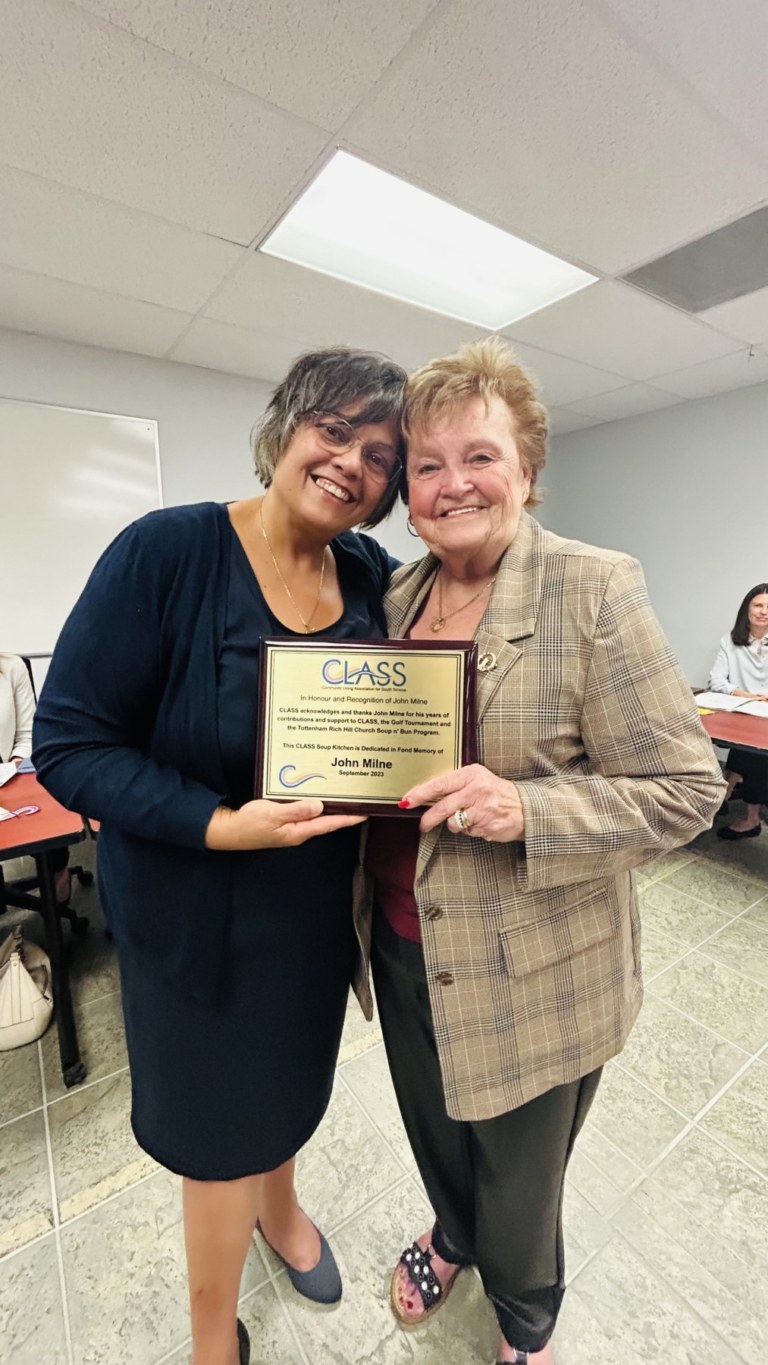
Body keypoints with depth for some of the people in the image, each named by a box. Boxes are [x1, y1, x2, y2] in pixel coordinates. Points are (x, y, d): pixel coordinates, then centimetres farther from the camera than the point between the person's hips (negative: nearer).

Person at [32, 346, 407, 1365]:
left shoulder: (371, 576, -3)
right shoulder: (168, 552, -19)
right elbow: (68, 743, -17)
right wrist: (218, 825, -28)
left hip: (323, 901, 5)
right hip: (200, 913, -4)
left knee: (293, 1079, 31)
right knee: (224, 1123, 20)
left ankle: (279, 1206, 67)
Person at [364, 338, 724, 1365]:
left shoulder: (596, 590, -17)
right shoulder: (399, 593, 1)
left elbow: (685, 789, -16)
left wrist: (527, 808, -30)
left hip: (531, 976, -4)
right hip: (407, 948, 5)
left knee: (518, 1174, 24)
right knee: (435, 1133, 31)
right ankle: (451, 1236, 67)